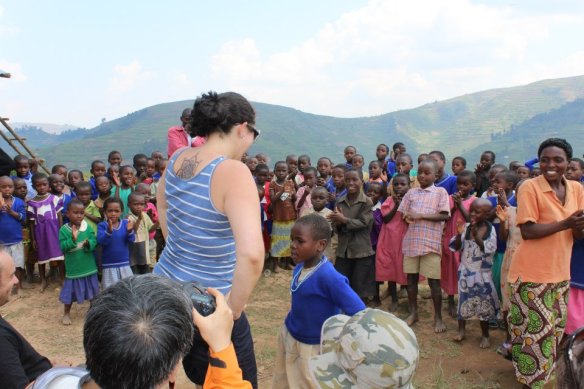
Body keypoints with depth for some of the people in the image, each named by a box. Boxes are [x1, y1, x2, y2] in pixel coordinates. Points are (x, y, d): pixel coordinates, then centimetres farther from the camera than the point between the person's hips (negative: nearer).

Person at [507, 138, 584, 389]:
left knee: (555, 329, 17)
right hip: (531, 273, -6)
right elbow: (527, 231, -18)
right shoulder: (530, 187, -13)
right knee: (535, 330, 1)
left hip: (560, 273, 6)